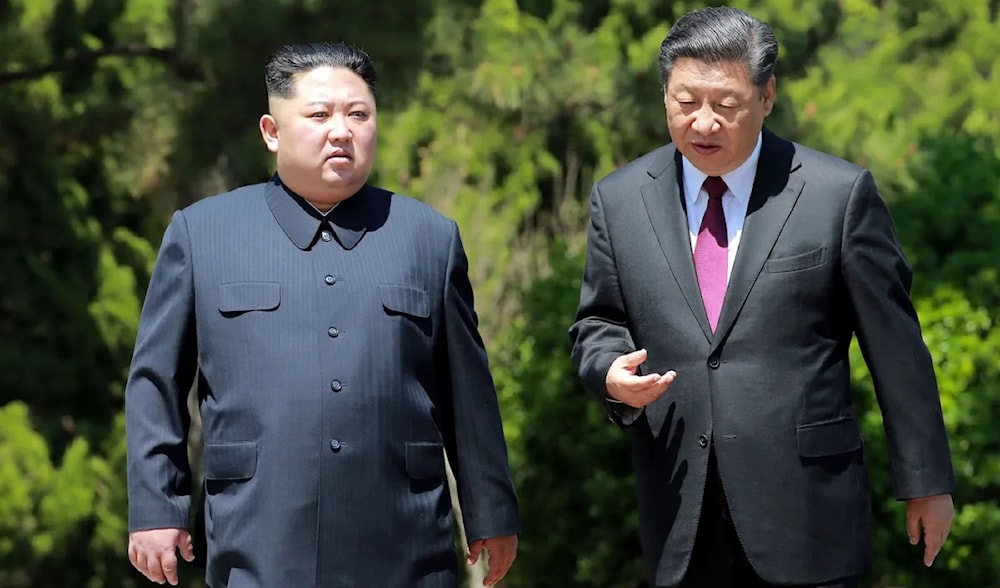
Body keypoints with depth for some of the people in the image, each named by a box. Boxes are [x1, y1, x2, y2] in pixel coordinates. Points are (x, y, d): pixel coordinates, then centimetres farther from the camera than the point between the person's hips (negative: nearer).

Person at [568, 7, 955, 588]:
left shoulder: (840, 193, -2)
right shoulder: (618, 200, 8)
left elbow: (896, 348, 1)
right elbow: (598, 325, 16)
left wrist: (927, 482, 3)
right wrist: (611, 372, -9)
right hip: (681, 521, 3)